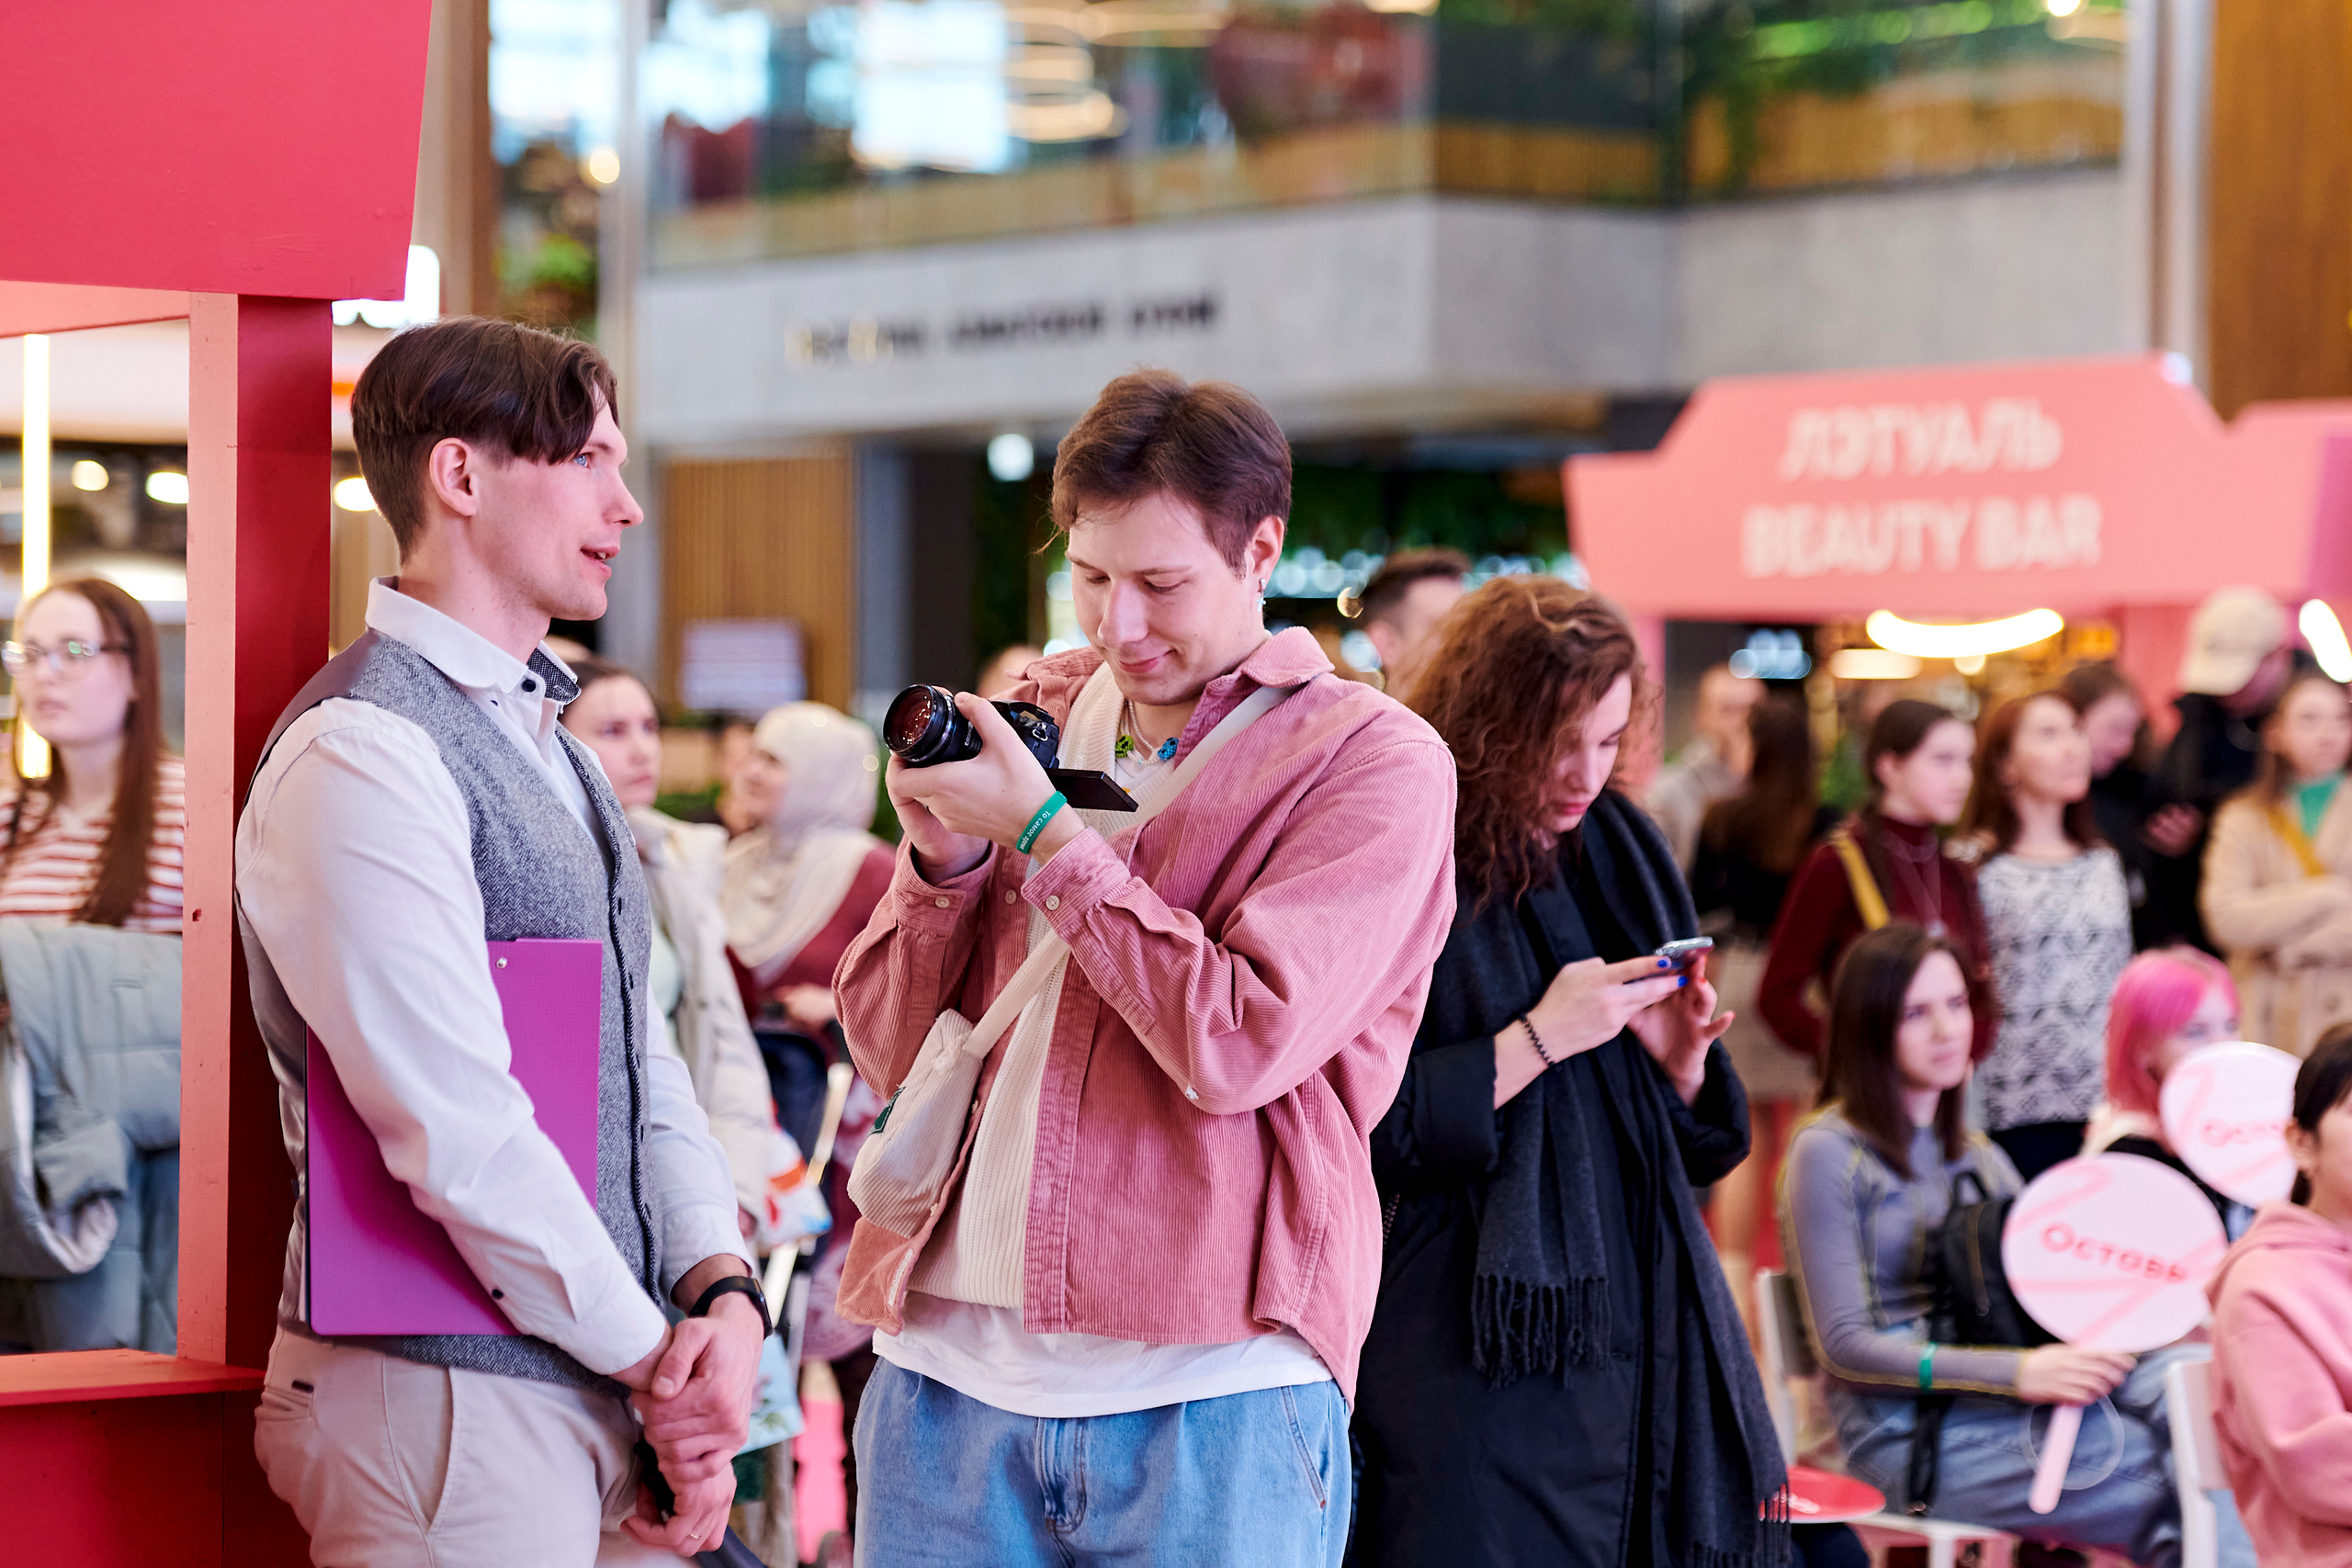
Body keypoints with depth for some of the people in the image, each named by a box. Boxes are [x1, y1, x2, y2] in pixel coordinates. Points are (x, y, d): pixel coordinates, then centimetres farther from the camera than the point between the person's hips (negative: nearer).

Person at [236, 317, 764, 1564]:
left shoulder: (548, 745, 16)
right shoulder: (361, 757, -15)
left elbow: (638, 1057, 12)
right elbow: (460, 1137, -20)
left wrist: (724, 1291, -4)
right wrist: (652, 1361, -12)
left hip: (609, 1386, 8)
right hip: (449, 1400, -8)